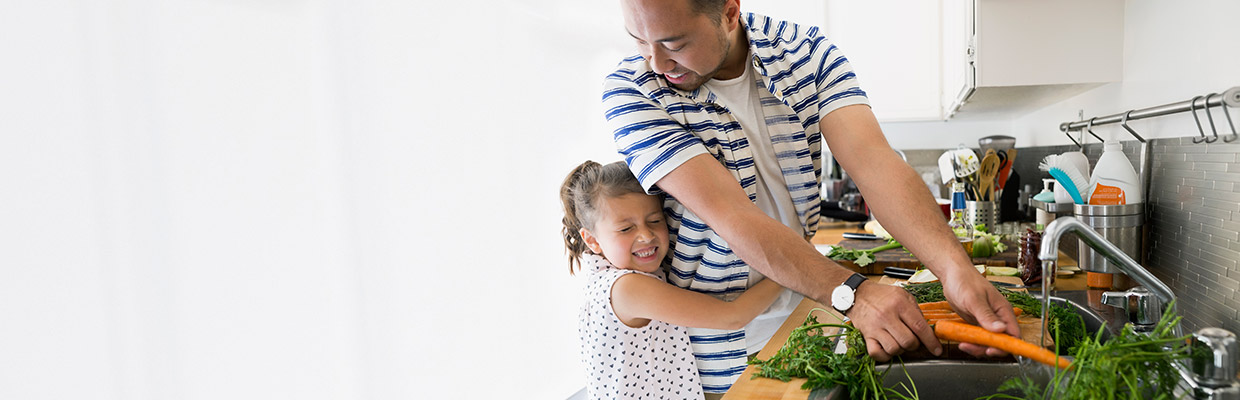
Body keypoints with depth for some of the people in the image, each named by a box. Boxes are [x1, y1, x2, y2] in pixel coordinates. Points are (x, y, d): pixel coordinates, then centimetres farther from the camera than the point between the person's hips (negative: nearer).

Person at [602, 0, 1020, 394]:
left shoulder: (805, 51, -10)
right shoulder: (629, 90, -21)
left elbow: (873, 160, -22)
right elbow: (727, 211, -30)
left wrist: (954, 266, -37)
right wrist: (850, 292, -39)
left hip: (799, 307, 4)